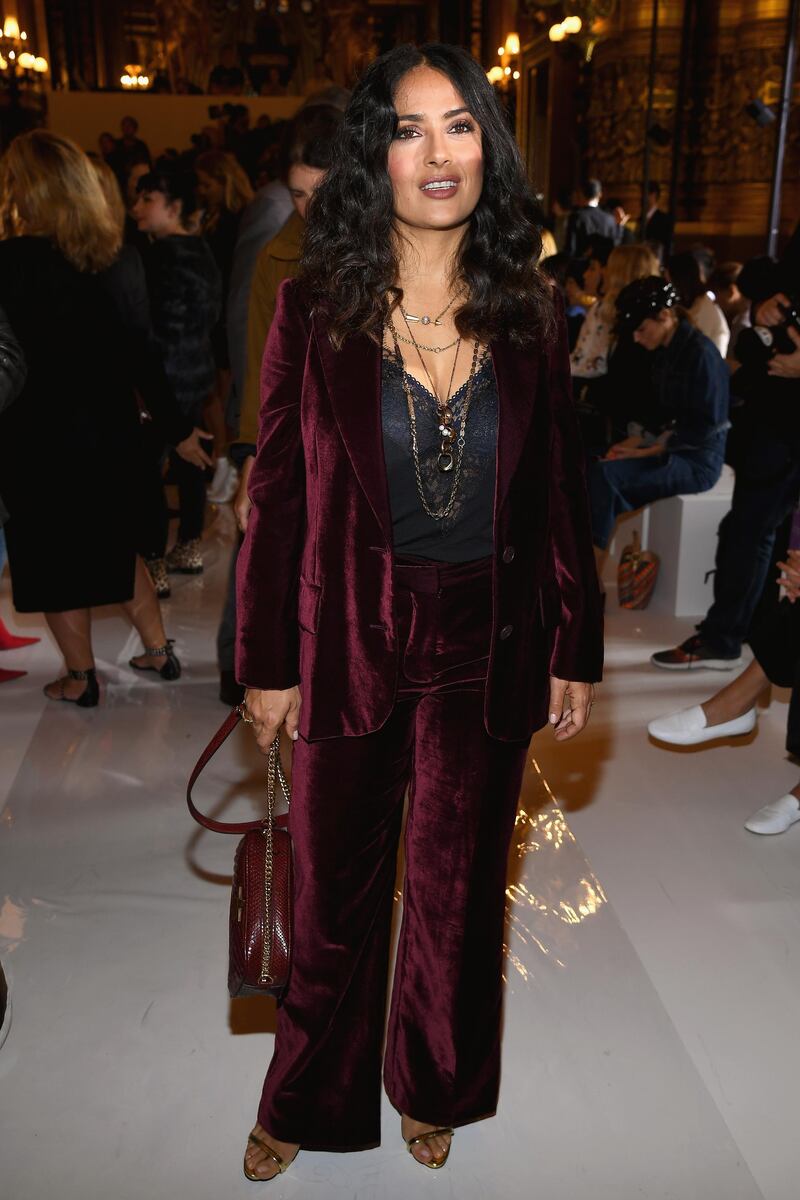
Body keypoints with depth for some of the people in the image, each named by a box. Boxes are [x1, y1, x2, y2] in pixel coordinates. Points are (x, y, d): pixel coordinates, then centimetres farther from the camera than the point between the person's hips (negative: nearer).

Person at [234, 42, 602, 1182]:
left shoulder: (528, 314, 1)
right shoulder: (316, 306, -5)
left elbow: (559, 496, 4)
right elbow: (278, 493, -4)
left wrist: (575, 649, 4)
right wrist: (267, 661, -4)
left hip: (488, 648, 2)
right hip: (352, 647, -1)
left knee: (458, 884, 17)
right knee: (333, 888, 13)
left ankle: (434, 1087, 44)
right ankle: (309, 1100, 40)